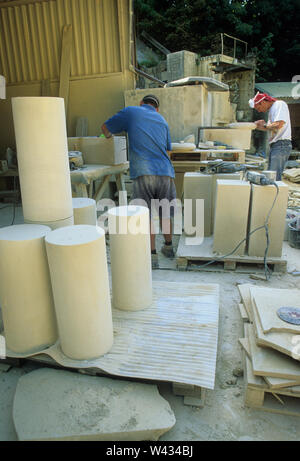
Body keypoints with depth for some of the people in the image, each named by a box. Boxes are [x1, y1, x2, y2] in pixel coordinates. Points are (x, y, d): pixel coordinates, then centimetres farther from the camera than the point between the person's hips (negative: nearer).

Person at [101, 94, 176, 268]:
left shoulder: (131, 112, 12)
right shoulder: (162, 120, 23)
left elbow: (106, 128, 21)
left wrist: (109, 136, 41)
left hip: (143, 173, -4)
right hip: (165, 172, 4)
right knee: (165, 213, 18)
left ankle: (152, 255, 4)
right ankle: (168, 247, 33)